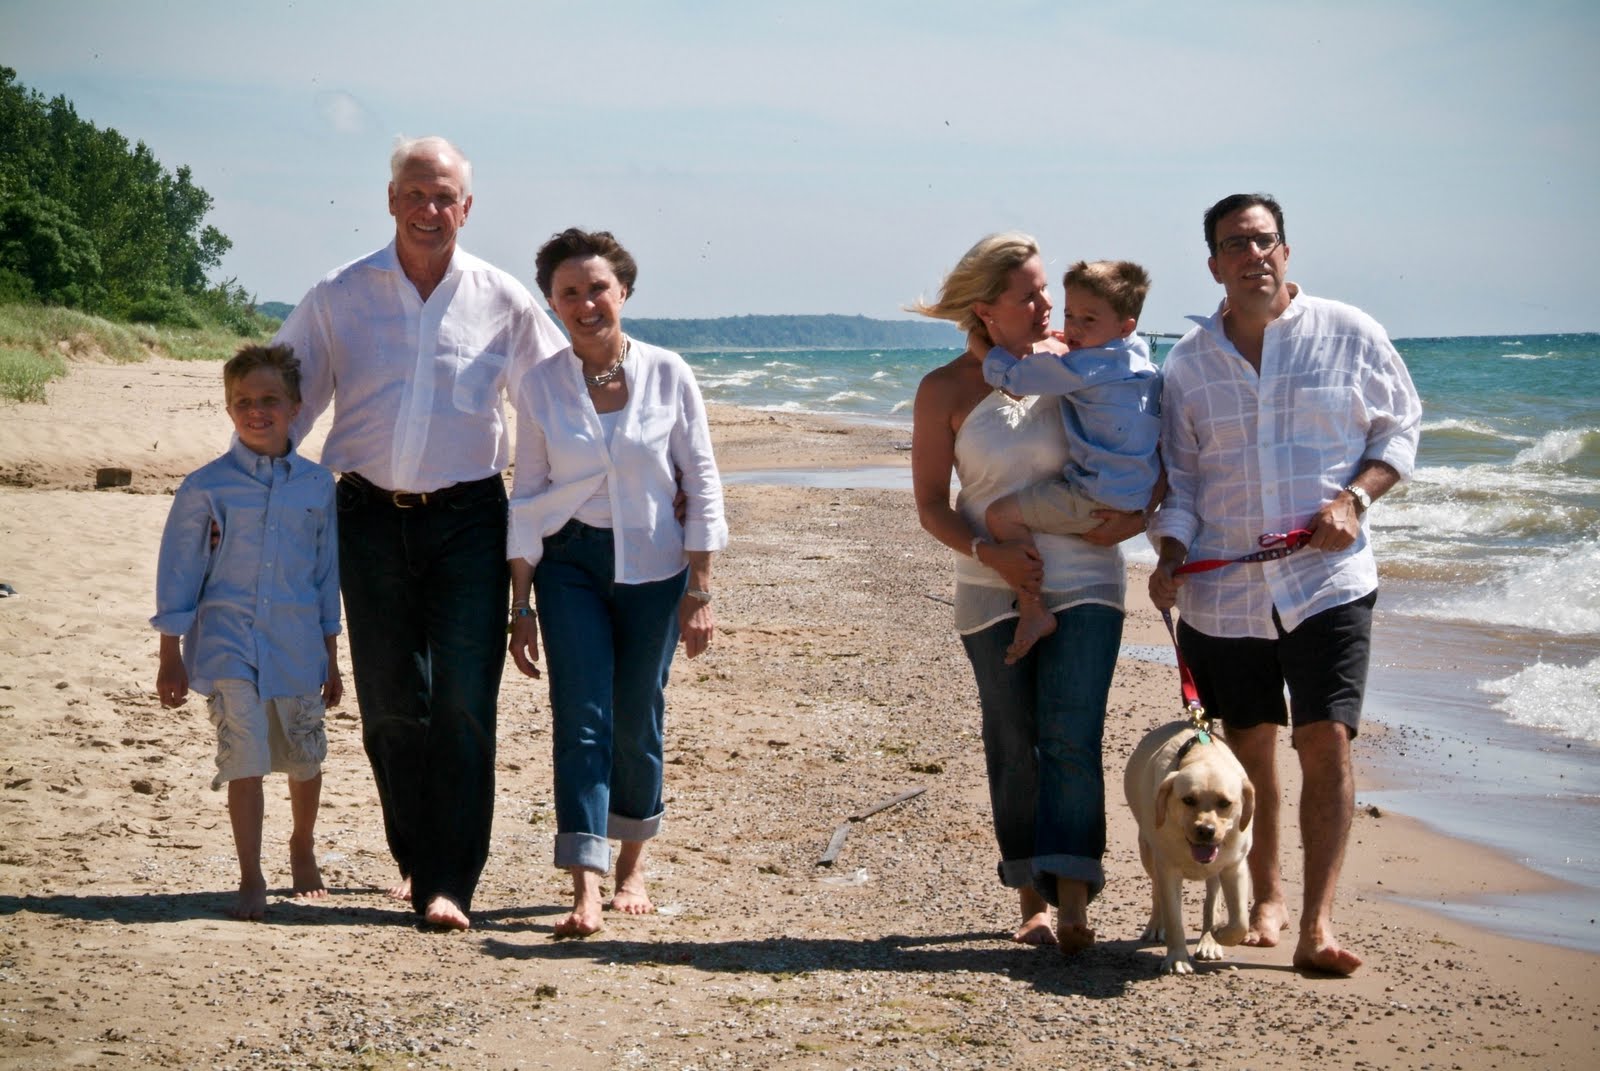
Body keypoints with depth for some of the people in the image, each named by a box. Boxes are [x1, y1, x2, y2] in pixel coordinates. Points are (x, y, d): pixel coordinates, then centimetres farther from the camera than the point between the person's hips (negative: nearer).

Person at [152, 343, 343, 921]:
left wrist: (331, 659, 13)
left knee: (305, 759, 13)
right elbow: (179, 572, 2)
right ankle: (250, 880, 0)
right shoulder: (206, 487, -2)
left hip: (297, 644, 2)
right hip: (228, 640, -2)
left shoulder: (318, 485, 4)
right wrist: (170, 656, 1)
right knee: (244, 758, -10)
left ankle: (303, 846, 40)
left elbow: (327, 575, 11)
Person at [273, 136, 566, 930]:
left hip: (468, 517, -1)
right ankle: (415, 860, 23)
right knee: (390, 706, 6)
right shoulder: (337, 298, 3)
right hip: (371, 516, 1)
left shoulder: (504, 303, 3)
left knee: (463, 705, -8)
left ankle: (449, 883, -6)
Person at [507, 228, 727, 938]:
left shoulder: (667, 375, -4)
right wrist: (520, 606, 2)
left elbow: (702, 485, 0)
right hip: (570, 564, 0)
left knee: (637, 718, 6)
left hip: (653, 564, 0)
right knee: (581, 715, -10)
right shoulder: (540, 386, -1)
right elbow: (527, 500, 4)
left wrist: (699, 593, -4)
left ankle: (632, 865, 27)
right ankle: (585, 890, -13)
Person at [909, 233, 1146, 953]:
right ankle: (1032, 901, 17)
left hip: (1084, 582, 0)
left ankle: (1073, 904, -14)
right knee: (1014, 745, 5)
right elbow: (930, 503, 1)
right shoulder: (946, 391, -3)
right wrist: (988, 552, -17)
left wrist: (1140, 507, -9)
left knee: (1071, 738, -11)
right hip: (994, 591, 0)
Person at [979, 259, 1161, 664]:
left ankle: (1033, 610, -8)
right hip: (1139, 496, 10)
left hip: (1101, 501, -10)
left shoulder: (1080, 367, -16)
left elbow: (1012, 376, -13)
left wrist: (983, 347, 4)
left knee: (1002, 514, -9)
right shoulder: (1138, 354, 9)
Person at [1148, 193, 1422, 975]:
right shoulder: (1187, 363, 7)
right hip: (1224, 588, 3)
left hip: (1328, 579, -2)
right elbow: (1177, 477, 12)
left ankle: (1317, 925, -11)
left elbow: (1399, 428, 8)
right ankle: (1265, 897, 30)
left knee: (1327, 742, -13)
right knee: (1249, 748, 11)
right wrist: (1170, 555, -5)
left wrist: (1353, 498, -9)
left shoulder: (1348, 334, 1)